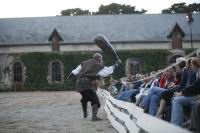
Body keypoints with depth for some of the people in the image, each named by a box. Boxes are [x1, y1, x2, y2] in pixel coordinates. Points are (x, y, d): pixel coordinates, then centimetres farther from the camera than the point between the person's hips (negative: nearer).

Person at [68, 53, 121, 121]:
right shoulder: (98, 65, -3)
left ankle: (85, 113, 43)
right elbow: (107, 71, -5)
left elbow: (77, 69, 25)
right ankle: (94, 116, -26)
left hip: (80, 83, 8)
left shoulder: (85, 63, 19)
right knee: (95, 100, -11)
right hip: (88, 85, -8)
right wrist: (115, 65, 4)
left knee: (85, 98, 30)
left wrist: (72, 74, 37)